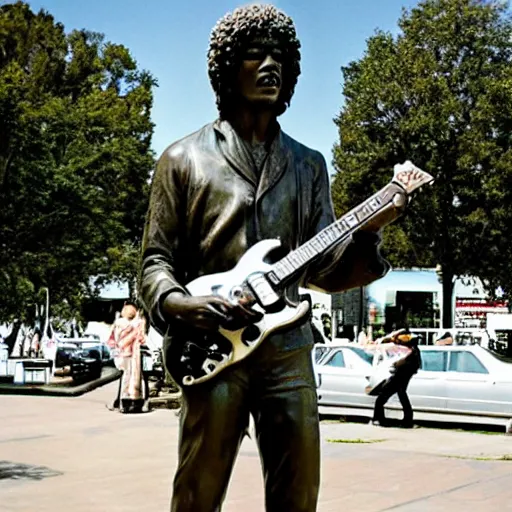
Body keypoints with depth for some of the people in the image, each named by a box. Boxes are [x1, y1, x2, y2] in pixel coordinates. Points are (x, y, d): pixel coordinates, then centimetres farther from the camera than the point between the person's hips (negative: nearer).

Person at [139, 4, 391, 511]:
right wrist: (177, 303, -16)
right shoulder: (184, 159, 7)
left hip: (288, 350, 3)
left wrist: (368, 229, -8)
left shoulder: (308, 165, 16)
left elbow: (324, 269, 11)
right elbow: (155, 260, 5)